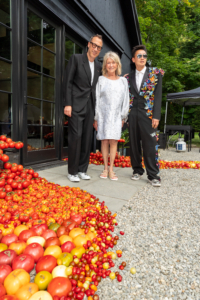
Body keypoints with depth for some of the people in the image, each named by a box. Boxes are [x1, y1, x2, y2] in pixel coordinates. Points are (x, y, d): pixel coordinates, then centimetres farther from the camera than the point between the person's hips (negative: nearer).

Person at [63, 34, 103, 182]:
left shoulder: (98, 66, 17)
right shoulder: (76, 58, 2)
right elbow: (68, 82, -5)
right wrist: (67, 104, -13)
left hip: (90, 106, 5)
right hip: (76, 105, -5)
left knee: (87, 138, 5)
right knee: (76, 136, -9)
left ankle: (82, 170, 16)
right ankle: (72, 171, 4)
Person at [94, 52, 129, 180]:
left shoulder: (123, 81, 12)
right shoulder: (101, 80, 7)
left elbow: (126, 100, 10)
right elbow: (97, 99, 3)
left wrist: (123, 117, 3)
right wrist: (96, 118, -1)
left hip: (116, 116, 1)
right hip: (103, 115, -1)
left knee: (114, 141, -4)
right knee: (105, 141, 0)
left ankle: (111, 169, 4)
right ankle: (105, 168, 9)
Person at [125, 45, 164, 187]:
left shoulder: (155, 74, 6)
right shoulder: (128, 77, 13)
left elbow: (158, 96, -1)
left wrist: (156, 116, -10)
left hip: (148, 114, -3)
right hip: (133, 115, 3)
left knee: (150, 145, -5)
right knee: (134, 144, 7)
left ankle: (153, 175, 4)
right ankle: (137, 170, 21)